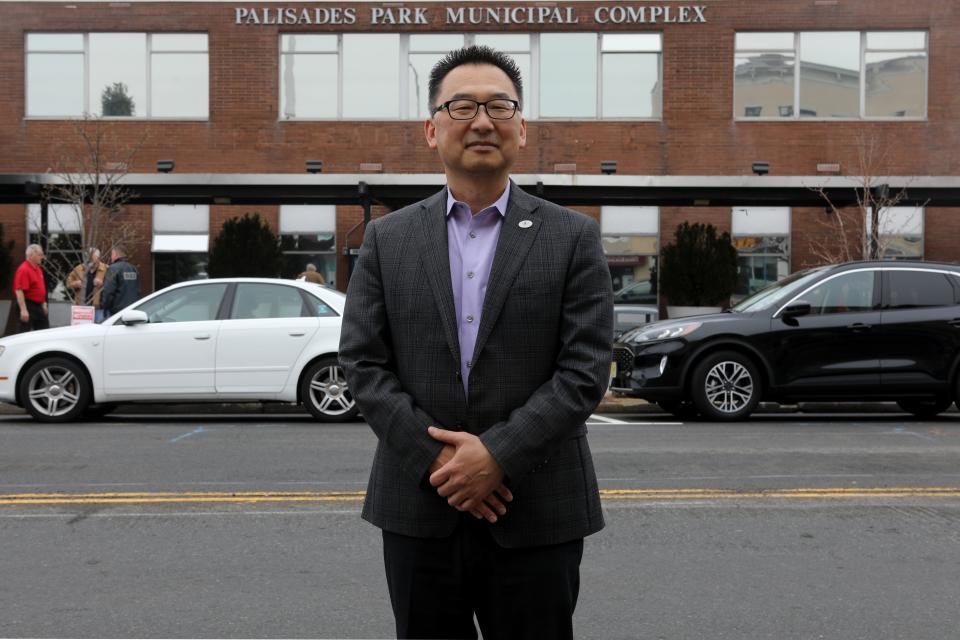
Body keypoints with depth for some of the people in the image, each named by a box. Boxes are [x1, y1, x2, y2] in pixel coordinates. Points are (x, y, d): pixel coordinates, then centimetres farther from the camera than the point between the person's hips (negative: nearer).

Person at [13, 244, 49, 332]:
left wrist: (44, 304, 22)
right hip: (28, 306, -9)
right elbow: (19, 291, -23)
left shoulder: (38, 269, 13)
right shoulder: (23, 270, -17)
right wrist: (23, 310, -27)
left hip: (38, 306, 9)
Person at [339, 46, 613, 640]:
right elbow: (362, 362, 0)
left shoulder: (574, 237, 1)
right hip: (419, 509, 2)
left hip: (538, 516, -1)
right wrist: (436, 458, -11)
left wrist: (497, 455, -14)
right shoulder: (387, 239, 6)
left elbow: (585, 370, -6)